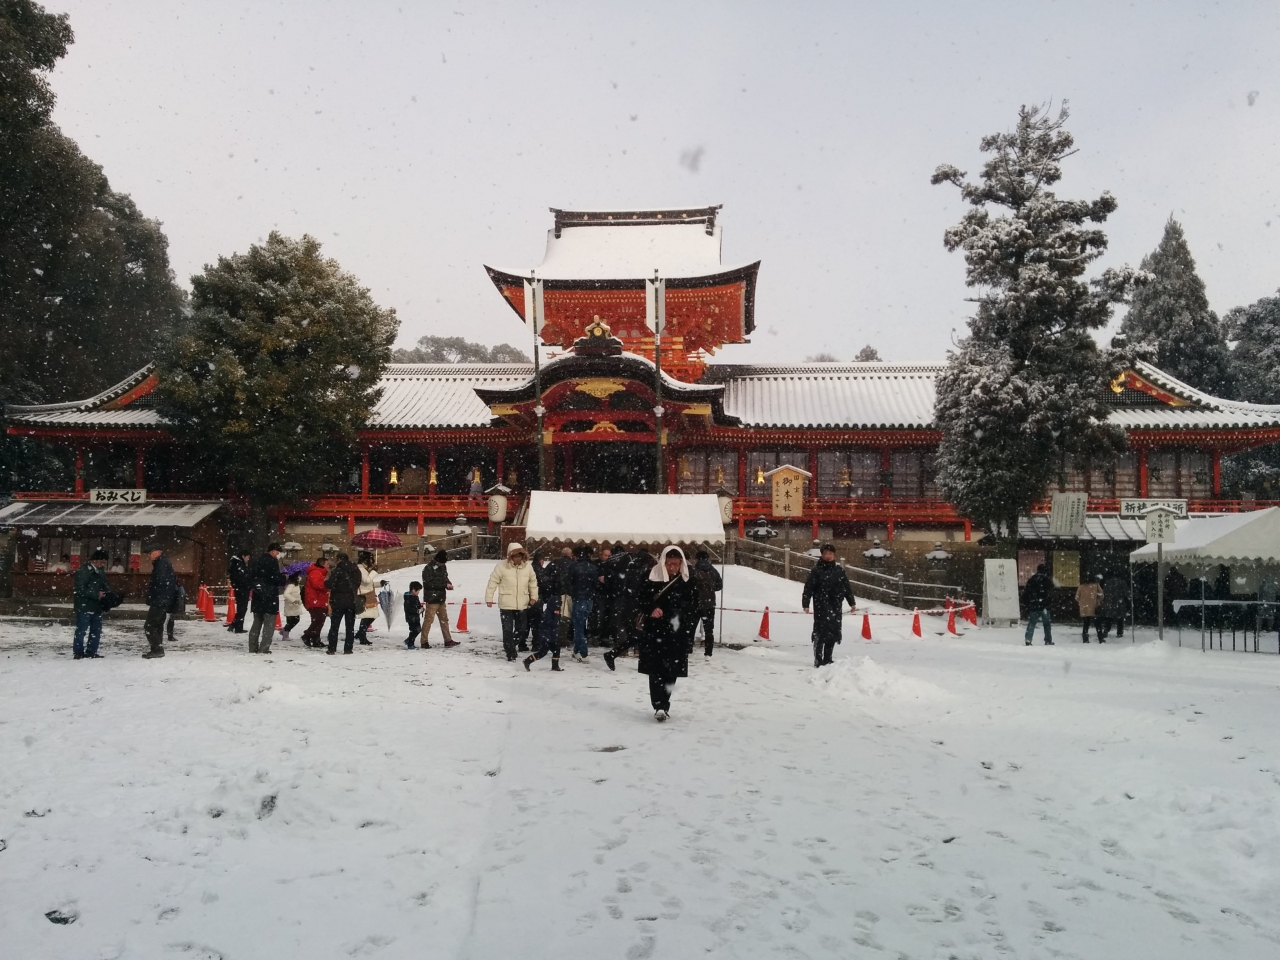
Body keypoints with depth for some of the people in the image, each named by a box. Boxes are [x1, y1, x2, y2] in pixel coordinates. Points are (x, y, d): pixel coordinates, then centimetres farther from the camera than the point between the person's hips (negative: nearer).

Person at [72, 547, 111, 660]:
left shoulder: (100, 572, 14)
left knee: (96, 630, 11)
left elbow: (106, 586, 19)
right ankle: (78, 652, 4)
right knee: (81, 630, -4)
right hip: (84, 606, -9)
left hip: (96, 606, 9)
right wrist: (96, 594, -22)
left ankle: (91, 652, 20)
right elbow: (80, 589, -20)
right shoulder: (83, 571, -13)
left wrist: (108, 593, -1)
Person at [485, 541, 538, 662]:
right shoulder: (501, 566, -11)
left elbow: (533, 582, 13)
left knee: (522, 629, 12)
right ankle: (510, 653, 9)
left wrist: (534, 597, 10)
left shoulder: (527, 566, 0)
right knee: (508, 630, -2)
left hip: (522, 605, 4)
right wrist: (489, 598, -6)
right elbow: (493, 582, -6)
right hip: (506, 604, -4)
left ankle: (509, 646, 35)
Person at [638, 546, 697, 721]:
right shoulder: (653, 578, -4)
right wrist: (651, 609, -20)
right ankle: (659, 706, -8)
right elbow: (642, 601, 1)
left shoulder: (688, 582, 1)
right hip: (655, 633, -1)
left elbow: (693, 609, 6)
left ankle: (663, 704, 20)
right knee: (656, 670, -7)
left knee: (671, 672, 7)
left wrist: (688, 633, 1)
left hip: (677, 635, 2)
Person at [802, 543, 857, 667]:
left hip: (835, 606, 5)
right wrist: (805, 604, -12)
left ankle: (827, 659, 18)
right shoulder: (817, 570, -3)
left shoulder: (839, 570, 11)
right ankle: (818, 660, -5)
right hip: (821, 605, -5)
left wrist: (852, 602, 18)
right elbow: (808, 588, -6)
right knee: (821, 631, -10)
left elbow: (846, 586, 18)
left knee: (834, 632, 7)